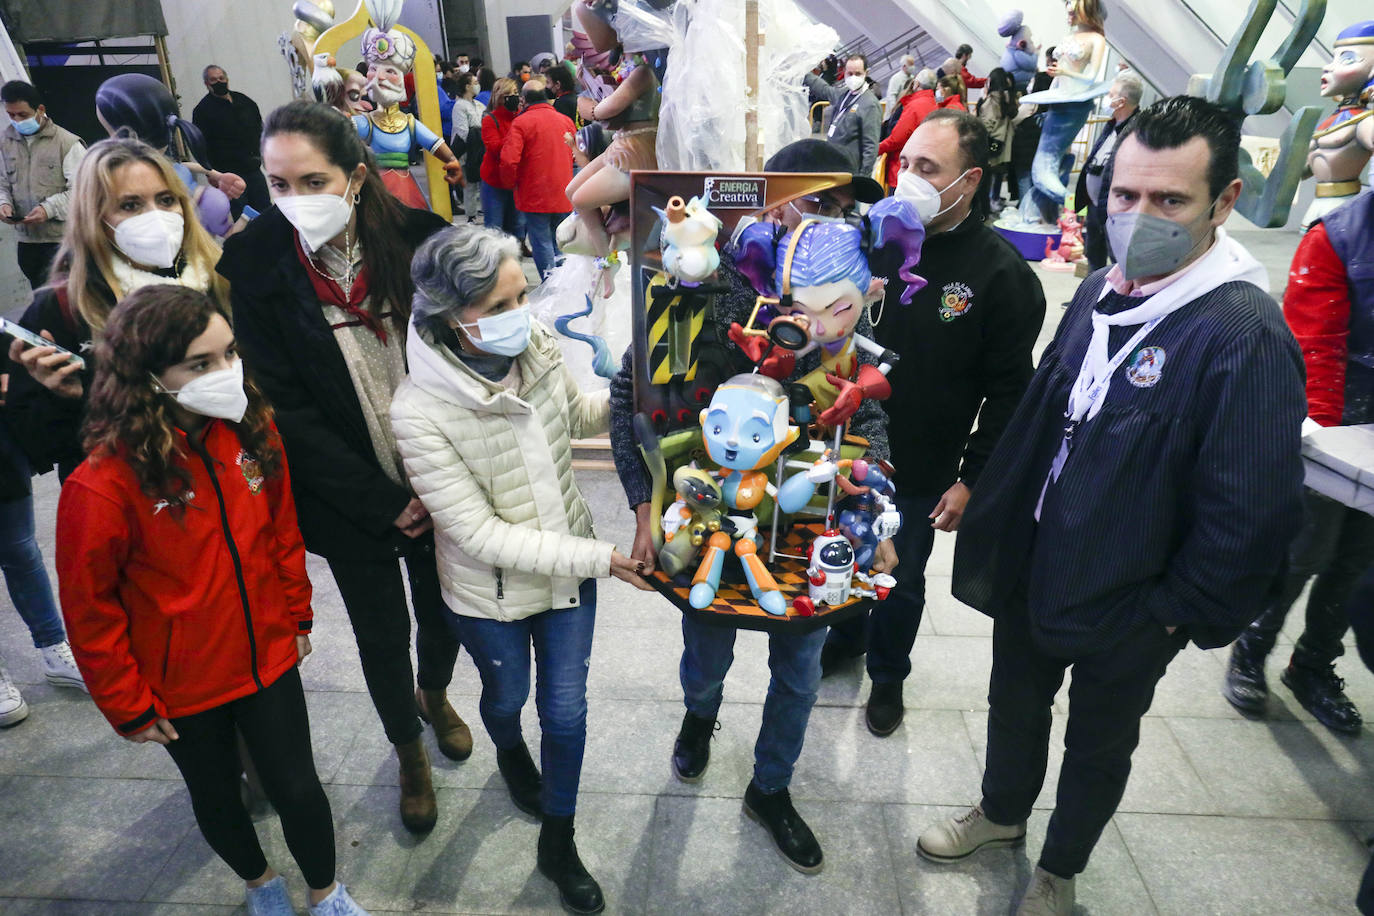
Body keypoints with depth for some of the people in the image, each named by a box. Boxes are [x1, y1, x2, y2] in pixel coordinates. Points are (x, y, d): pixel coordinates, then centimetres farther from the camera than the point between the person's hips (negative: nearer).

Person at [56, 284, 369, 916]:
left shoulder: (252, 426, -12)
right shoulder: (102, 484, -26)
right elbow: (89, 609, -14)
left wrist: (297, 616, 9)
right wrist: (128, 706, -6)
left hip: (269, 658, 2)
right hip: (181, 686, -2)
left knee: (298, 790, 12)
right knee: (216, 798, 22)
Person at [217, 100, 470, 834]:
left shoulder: (419, 240, -13)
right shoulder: (254, 266, -14)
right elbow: (286, 409, -13)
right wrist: (383, 501, -15)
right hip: (351, 500, -1)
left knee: (444, 609, 20)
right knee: (381, 634, 16)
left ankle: (435, 694, 55)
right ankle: (409, 750, 45)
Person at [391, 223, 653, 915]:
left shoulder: (537, 345, -15)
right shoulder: (420, 412, -29)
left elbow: (578, 414, 7)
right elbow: (481, 534, -27)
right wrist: (597, 558, -29)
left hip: (570, 568, 3)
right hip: (492, 592, -3)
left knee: (566, 709, 16)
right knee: (507, 697, 26)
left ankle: (558, 844, 42)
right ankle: (511, 756, 65)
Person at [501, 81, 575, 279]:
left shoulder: (521, 122, -10)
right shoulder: (566, 121, 7)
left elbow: (509, 160, -17)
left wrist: (511, 182, 0)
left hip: (535, 195, -5)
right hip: (563, 195, 5)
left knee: (541, 242, 2)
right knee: (560, 241, 16)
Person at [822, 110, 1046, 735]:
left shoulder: (1003, 274, -14)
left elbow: (1008, 393, -10)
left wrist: (973, 480, -12)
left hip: (921, 471, -3)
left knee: (901, 581, 17)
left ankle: (888, 674, 44)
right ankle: (847, 636, 52)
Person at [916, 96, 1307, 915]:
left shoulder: (1245, 336, -25)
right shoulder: (1101, 292, -1)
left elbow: (1252, 515, -24)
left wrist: (1177, 614, -15)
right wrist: (998, 530, 8)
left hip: (1124, 611, -6)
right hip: (1030, 572, 6)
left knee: (1099, 746, 20)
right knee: (1014, 705, 26)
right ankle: (1002, 814, 54)